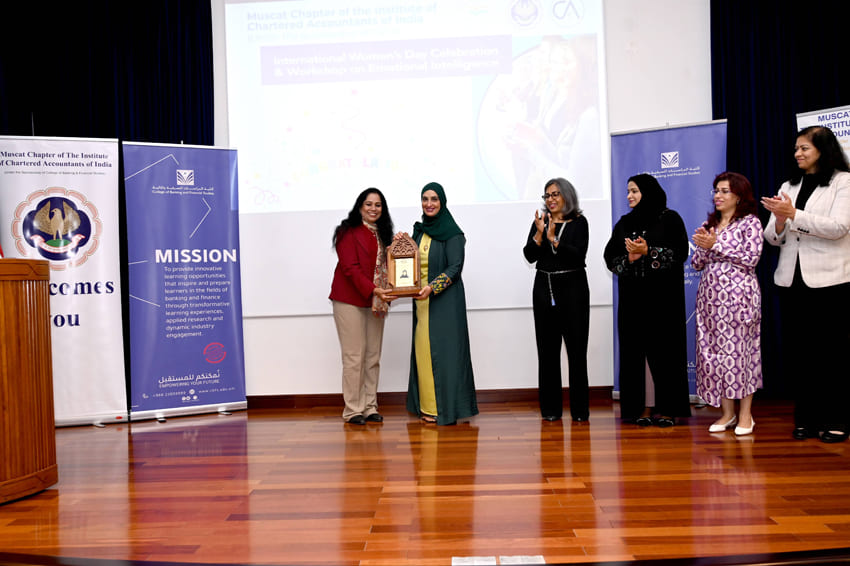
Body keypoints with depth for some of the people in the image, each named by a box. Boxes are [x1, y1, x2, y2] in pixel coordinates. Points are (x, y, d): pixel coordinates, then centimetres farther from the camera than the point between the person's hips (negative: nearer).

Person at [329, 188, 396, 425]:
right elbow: (350, 268, -16)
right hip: (350, 301, -7)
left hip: (374, 302, 7)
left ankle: (370, 407, 15)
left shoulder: (382, 233, 16)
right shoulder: (348, 232, -6)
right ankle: (352, 409, 5)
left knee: (373, 356, 7)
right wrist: (373, 290, -25)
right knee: (354, 356, -4)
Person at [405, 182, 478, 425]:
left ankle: (445, 407, 2)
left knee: (443, 348, -5)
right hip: (422, 299, 7)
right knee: (423, 349, 6)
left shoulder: (452, 232, -8)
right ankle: (428, 405, 13)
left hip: (445, 299, -7)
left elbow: (455, 267, -13)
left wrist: (433, 287, -24)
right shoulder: (419, 230, 13)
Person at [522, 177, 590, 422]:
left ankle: (579, 409, 6)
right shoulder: (540, 222, 9)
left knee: (576, 349, -2)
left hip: (573, 288, -3)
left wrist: (553, 239, -17)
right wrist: (539, 234, -13)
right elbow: (529, 256, 0)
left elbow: (579, 255, -11)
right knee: (547, 350, 4)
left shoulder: (578, 222, 1)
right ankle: (550, 408, 11)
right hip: (544, 289, 3)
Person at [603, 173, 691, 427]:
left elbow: (680, 251, -6)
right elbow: (610, 257, 10)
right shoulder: (624, 223, 16)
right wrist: (630, 257, -9)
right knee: (636, 347, 0)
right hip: (633, 295, 4)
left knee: (663, 347, -4)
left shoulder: (669, 218, 3)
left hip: (663, 294, -4)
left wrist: (648, 252, -14)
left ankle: (667, 408, 3)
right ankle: (644, 406, 5)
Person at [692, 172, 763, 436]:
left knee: (740, 350, -4)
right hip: (710, 295, 5)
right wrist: (703, 247, -5)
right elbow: (696, 263, 14)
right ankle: (727, 412, 12)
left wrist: (716, 244, -12)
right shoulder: (708, 225, 16)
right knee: (713, 351, 3)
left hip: (738, 294, -5)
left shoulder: (750, 223, 1)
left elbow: (751, 258, -11)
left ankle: (745, 414, 6)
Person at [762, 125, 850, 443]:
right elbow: (773, 239, 10)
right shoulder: (789, 187, 14)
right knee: (798, 352, 6)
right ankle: (805, 418, 15)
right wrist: (779, 220, -11)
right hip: (792, 279, 5)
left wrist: (794, 214, -19)